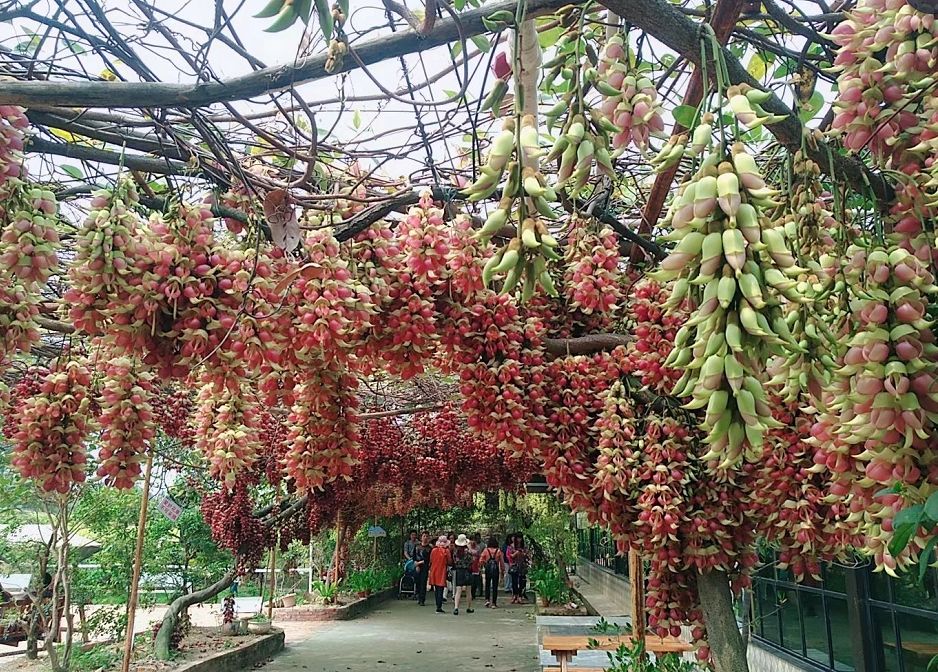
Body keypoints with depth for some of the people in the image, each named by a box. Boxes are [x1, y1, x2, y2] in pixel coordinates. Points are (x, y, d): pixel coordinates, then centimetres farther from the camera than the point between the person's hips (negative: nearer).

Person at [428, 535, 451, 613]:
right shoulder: (446, 551, -11)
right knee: (440, 590, -1)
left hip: (434, 572, 4)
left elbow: (430, 561, 9)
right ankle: (439, 608, -4)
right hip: (442, 572, -4)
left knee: (436, 590, 15)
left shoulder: (434, 550, 0)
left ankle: (438, 606, 21)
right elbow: (450, 562, -8)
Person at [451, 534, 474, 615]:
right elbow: (470, 562, -6)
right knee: (468, 591, 12)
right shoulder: (468, 551, -12)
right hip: (467, 571, -2)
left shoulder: (456, 551, -2)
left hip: (458, 572, 2)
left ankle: (456, 607, -15)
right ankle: (469, 608, 23)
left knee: (458, 591, 0)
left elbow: (453, 562, 4)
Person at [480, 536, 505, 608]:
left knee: (487, 585, 17)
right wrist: (503, 570, 11)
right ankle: (494, 603, 7)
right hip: (496, 569, 0)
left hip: (488, 569, 0)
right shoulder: (499, 551, -5)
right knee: (495, 586, 6)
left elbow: (481, 561, -7)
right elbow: (502, 562, 0)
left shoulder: (486, 550, -5)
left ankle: (487, 599, 4)